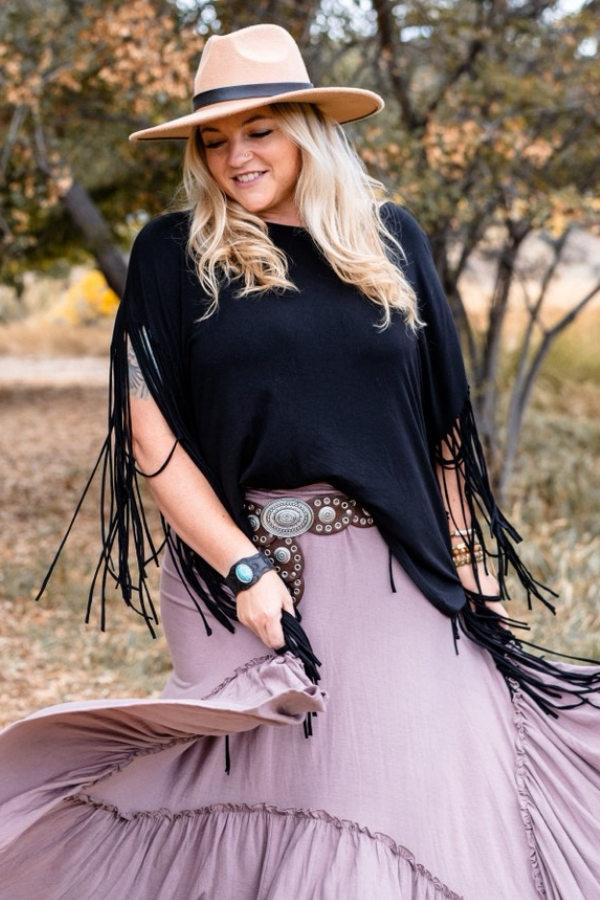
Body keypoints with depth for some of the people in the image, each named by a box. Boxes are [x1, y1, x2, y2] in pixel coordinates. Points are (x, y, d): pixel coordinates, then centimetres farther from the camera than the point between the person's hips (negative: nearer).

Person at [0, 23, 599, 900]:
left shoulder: (390, 236, 8)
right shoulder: (175, 253, 1)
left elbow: (439, 415, 12)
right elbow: (150, 434, -4)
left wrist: (463, 556, 8)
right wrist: (241, 568, -13)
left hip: (397, 569, 2)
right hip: (249, 561, -2)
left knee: (430, 785, 3)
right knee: (271, 786, 2)